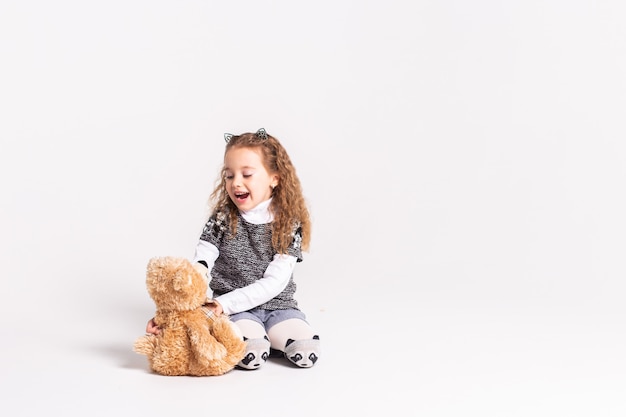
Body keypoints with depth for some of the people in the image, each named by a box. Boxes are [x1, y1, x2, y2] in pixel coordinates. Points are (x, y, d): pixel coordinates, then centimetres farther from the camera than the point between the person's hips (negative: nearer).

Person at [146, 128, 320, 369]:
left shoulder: (289, 224, -5)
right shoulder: (222, 219, -3)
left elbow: (274, 282, -12)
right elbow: (197, 271, -10)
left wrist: (223, 303, -22)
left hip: (277, 304, 2)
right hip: (234, 310, -1)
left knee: (306, 354, -22)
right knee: (250, 356, -30)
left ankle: (268, 336, 7)